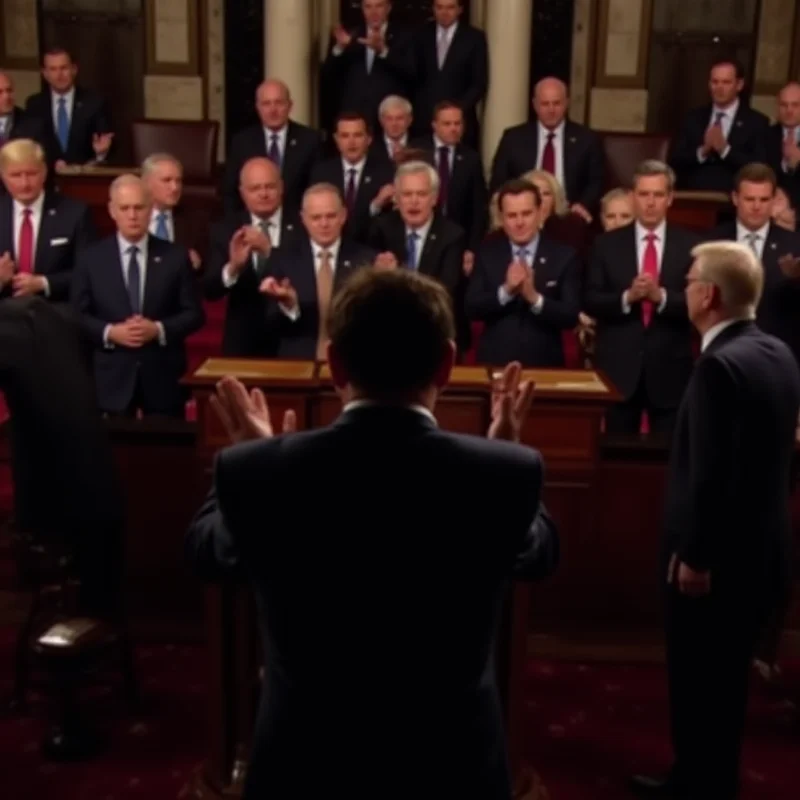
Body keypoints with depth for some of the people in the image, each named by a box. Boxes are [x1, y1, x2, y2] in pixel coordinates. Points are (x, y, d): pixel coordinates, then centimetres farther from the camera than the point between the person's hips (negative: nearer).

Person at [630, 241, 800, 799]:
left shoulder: (720, 364, -23)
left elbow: (711, 471, -26)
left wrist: (695, 554, -17)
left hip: (719, 554, -9)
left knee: (700, 680, 6)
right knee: (724, 676, 20)